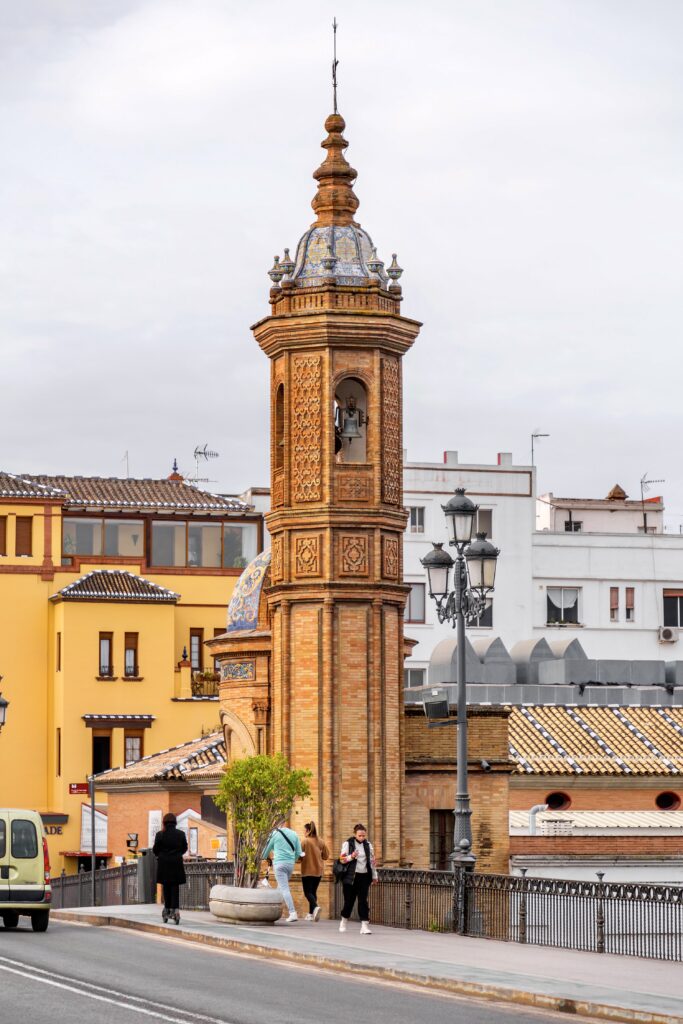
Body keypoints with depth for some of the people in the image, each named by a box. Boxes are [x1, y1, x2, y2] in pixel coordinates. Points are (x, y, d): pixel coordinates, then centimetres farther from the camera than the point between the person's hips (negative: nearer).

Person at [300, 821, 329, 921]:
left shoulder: (305, 841, -13)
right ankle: (311, 914, 16)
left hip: (307, 871, -5)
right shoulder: (320, 841, 3)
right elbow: (326, 855, 8)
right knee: (313, 891, 16)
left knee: (308, 892, -2)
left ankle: (315, 907, -29)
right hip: (318, 871, 5)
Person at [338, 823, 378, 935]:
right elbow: (342, 859, -4)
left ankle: (365, 925, -8)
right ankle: (344, 922, 29)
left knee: (363, 901, -5)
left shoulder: (368, 845, 8)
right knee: (349, 900, 6)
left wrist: (374, 876, 16)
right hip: (351, 876, -2)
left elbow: (372, 861, 14)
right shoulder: (348, 844, -2)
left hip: (364, 876, 2)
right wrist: (351, 857, -23)